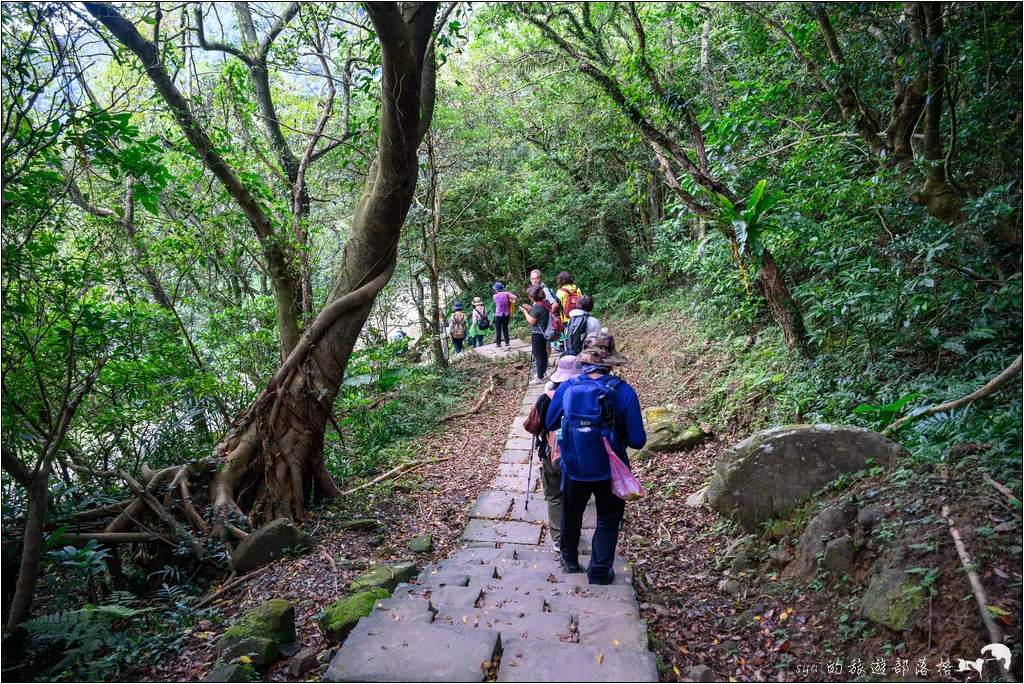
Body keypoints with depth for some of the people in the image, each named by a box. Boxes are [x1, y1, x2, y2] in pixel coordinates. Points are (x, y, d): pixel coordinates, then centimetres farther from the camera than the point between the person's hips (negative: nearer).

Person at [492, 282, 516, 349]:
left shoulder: (495, 296, -9)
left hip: (498, 315, -2)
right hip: (506, 315, 2)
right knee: (505, 329, 16)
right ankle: (507, 344, 13)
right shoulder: (507, 294, -6)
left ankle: (498, 344, 15)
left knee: (498, 330, 10)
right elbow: (514, 297, -18)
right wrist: (512, 301, 1)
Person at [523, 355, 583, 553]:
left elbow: (532, 428, -5)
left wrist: (533, 412, 14)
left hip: (552, 457, -1)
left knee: (554, 497, 12)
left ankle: (559, 539, 7)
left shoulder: (546, 399, -16)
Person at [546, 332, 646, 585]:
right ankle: (599, 572, 30)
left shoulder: (566, 388, -16)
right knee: (608, 520, 21)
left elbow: (550, 424, 0)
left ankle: (570, 559, 48)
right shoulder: (624, 392, -21)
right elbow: (637, 441, -17)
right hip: (609, 471, -2)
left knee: (571, 514, 27)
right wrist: (616, 432, 3)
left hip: (574, 469, 2)